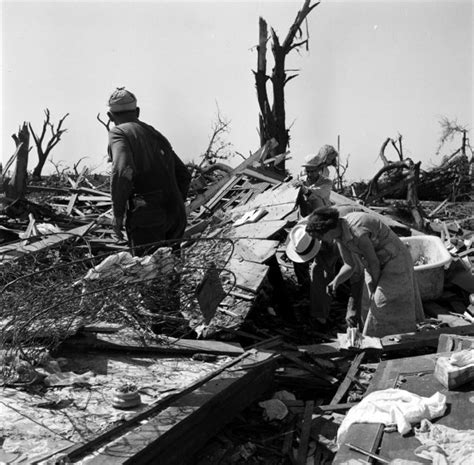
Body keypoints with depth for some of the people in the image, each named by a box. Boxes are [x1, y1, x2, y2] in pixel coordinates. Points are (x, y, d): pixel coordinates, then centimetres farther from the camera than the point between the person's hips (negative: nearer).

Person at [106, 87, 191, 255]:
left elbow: (122, 171, -19)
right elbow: (184, 175, 23)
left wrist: (118, 213, -10)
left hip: (147, 218, -7)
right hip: (176, 216, 7)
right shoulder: (156, 134, 22)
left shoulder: (119, 133, 0)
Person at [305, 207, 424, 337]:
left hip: (394, 263, -8)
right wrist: (336, 281, -20)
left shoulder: (357, 233, -34)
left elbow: (374, 262, -23)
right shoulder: (339, 234, -7)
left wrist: (375, 286, -6)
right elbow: (350, 265, -2)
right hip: (379, 267, 8)